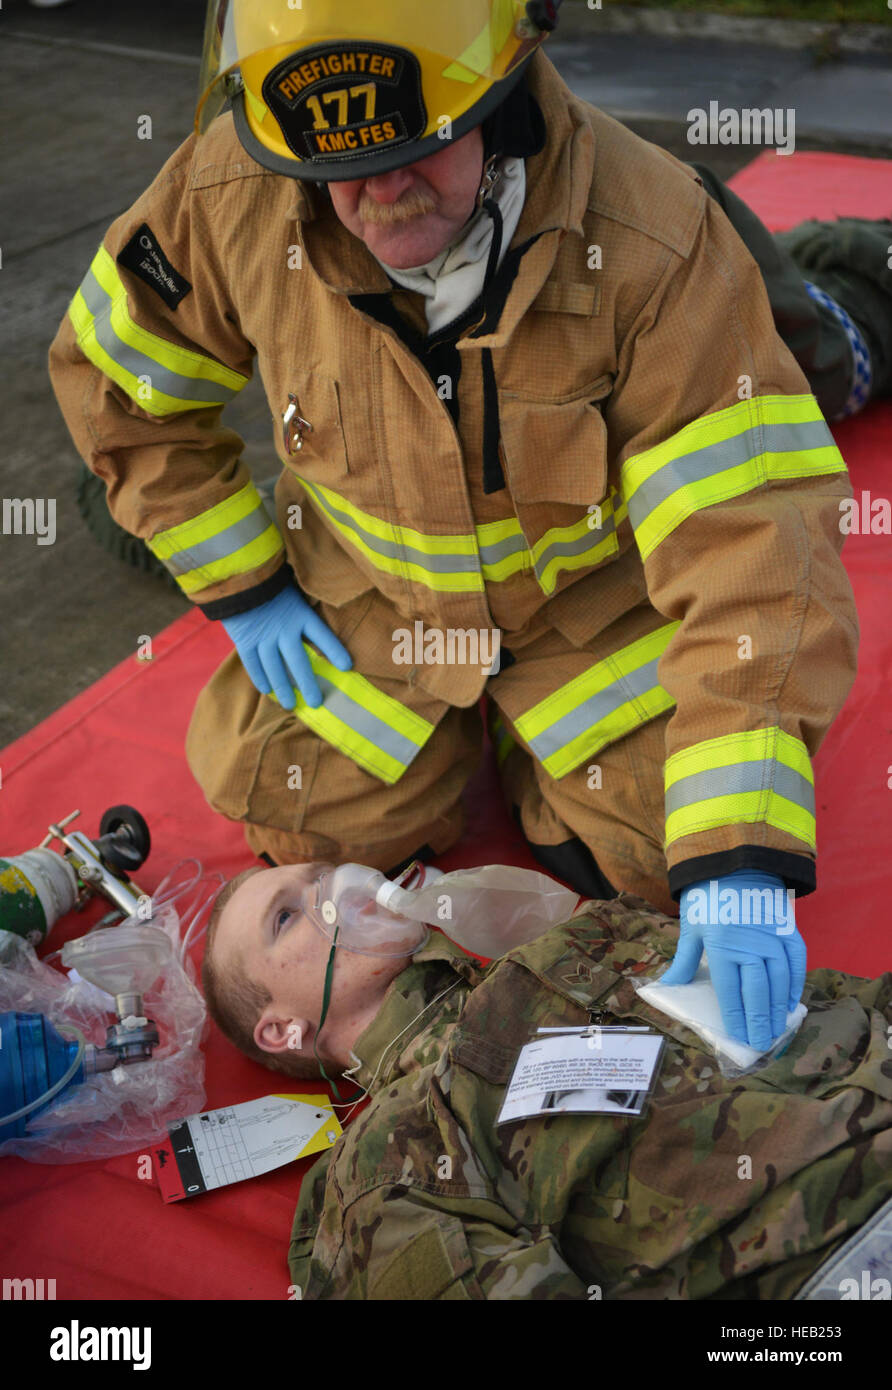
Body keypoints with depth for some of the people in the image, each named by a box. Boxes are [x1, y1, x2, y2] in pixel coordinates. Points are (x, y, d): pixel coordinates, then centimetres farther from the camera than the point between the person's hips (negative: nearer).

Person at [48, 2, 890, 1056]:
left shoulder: (657, 242, -34)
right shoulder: (230, 199, -25)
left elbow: (748, 534, -37)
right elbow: (114, 376, -5)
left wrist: (741, 861, -43)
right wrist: (240, 586, -5)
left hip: (595, 589, -1)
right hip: (374, 594, 2)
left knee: (661, 851, -3)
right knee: (318, 825, -2)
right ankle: (466, 722, 30)